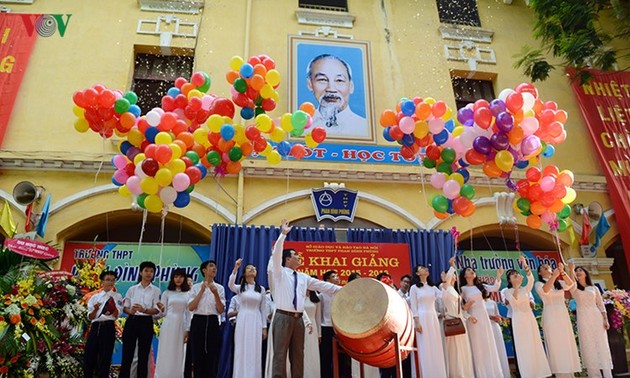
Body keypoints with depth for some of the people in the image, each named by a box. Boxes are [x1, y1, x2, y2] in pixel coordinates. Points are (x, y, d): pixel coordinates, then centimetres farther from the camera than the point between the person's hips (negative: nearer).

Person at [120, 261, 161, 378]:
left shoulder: (155, 290, 3)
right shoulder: (132, 289, 9)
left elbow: (156, 310, -5)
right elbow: (125, 307, 8)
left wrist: (144, 310, -23)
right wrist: (130, 311, -15)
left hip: (146, 323, -1)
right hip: (131, 321, 1)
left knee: (143, 357, 4)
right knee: (127, 355, 3)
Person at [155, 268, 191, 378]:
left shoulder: (188, 294, 6)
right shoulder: (167, 293, 5)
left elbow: (188, 313, 6)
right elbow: (164, 312, 3)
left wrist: (187, 330, 0)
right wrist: (160, 308, -20)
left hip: (181, 326, 1)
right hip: (169, 325, -1)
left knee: (178, 353, 5)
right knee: (166, 353, 0)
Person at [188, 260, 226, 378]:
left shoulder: (219, 288, 6)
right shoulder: (196, 287, 6)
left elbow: (221, 310, 0)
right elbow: (191, 307, -4)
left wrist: (215, 294, -14)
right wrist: (202, 291, -11)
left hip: (212, 322, 1)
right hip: (198, 322, 0)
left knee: (212, 355, 1)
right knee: (197, 355, 2)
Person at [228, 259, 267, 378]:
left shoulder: (261, 289, 10)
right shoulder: (240, 288, 4)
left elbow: (263, 309, 10)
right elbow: (230, 284, -21)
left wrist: (264, 327, 6)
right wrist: (236, 268, -28)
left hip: (256, 322, 2)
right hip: (242, 321, -1)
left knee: (254, 351, 3)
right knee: (241, 350, 1)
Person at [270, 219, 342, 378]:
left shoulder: (303, 277, 14)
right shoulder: (280, 272, 0)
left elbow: (322, 285, 13)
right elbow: (276, 254, -14)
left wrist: (341, 289, 9)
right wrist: (283, 234, -19)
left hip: (298, 318, 6)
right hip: (283, 317, -5)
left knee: (298, 354, 8)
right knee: (280, 353, -5)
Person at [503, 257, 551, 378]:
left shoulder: (525, 289, 11)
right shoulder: (508, 291, 2)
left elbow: (531, 279, -10)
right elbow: (514, 301, -19)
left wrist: (525, 265, -21)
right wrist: (517, 286, -23)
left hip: (530, 317, 4)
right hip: (518, 319, -4)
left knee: (535, 345, 4)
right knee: (523, 347, -3)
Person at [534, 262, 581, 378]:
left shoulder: (559, 282, 17)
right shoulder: (539, 284, 4)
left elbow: (570, 284, -3)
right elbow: (544, 291, -19)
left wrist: (562, 272, -19)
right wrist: (554, 276, -27)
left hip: (563, 314, 5)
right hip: (551, 315, -5)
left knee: (567, 343, 4)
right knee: (555, 345, -7)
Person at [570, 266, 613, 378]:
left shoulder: (594, 288, 13)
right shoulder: (574, 289, 7)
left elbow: (600, 304, 9)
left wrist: (605, 319, -1)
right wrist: (571, 270, -26)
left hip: (597, 317, 1)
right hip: (583, 319, -1)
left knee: (602, 345, -2)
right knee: (589, 347, -2)